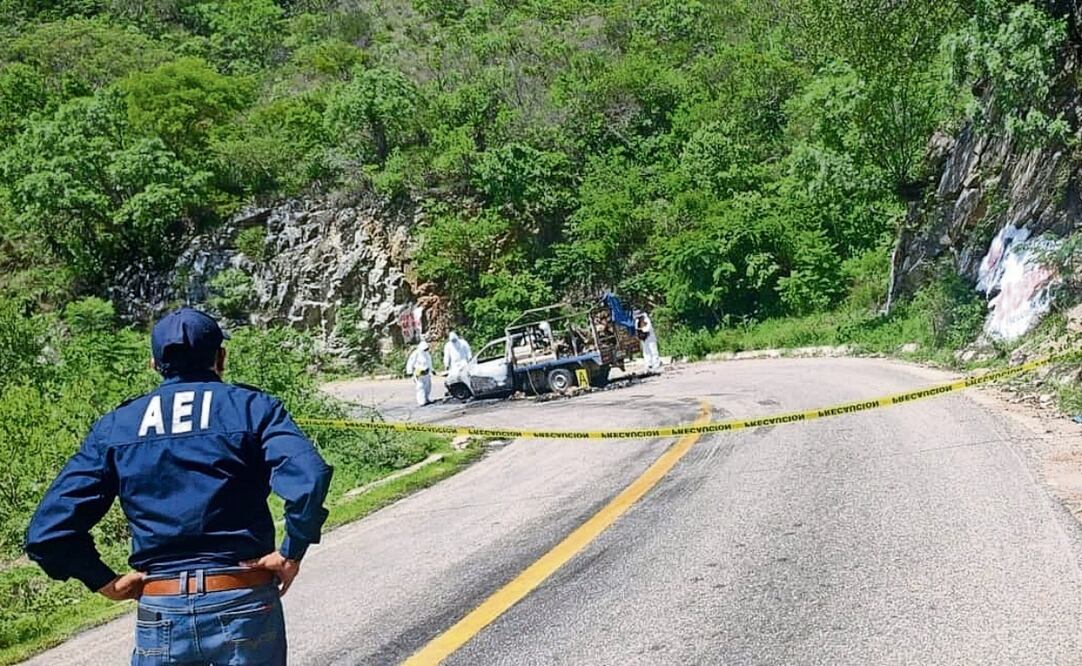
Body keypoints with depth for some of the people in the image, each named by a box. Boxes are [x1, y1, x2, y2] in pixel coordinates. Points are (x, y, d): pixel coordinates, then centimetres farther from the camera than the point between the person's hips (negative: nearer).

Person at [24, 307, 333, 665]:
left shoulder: (114, 426, 6)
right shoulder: (252, 407, -2)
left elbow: (48, 532, -2)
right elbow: (307, 478, -22)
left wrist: (106, 582, 6)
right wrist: (291, 553, -10)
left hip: (160, 615, 2)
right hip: (244, 606, -2)